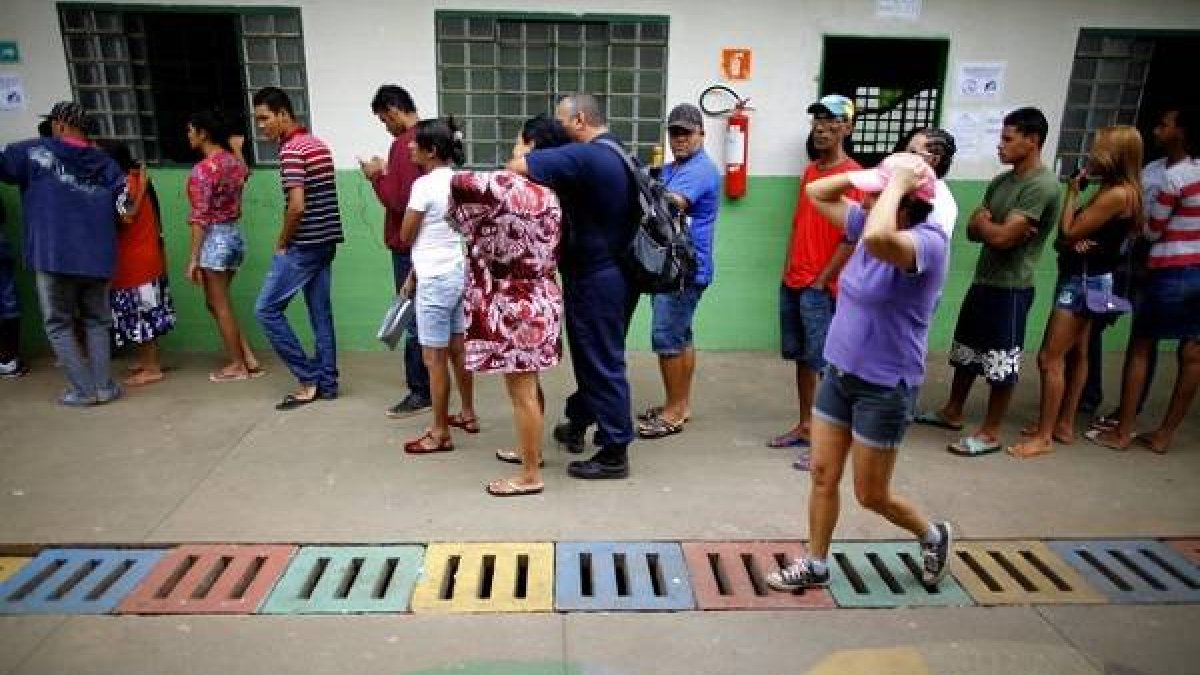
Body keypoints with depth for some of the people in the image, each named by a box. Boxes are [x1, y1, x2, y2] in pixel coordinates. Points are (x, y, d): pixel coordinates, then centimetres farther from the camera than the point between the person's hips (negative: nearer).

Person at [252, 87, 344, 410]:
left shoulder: (291, 150, -15)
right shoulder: (319, 144, 14)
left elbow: (297, 206, -23)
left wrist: (282, 243, -8)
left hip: (304, 245, -9)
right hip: (326, 241, 9)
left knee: (267, 308, 0)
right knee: (321, 311, 11)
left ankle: (308, 378, 2)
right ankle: (327, 383, 15)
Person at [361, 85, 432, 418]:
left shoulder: (404, 145, -18)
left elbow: (398, 200, -22)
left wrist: (377, 176, -7)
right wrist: (387, 174, 11)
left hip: (410, 245, -9)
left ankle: (421, 391, 5)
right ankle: (430, 382, 25)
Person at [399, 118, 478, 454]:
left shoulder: (425, 184, -17)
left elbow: (406, 237, -8)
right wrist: (413, 276, 19)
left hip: (436, 279, -8)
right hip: (461, 273, 8)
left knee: (435, 358, 1)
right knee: (458, 349, 19)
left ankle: (440, 433, 10)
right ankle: (468, 414, 32)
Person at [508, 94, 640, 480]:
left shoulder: (583, 156, -20)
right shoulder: (620, 154, 12)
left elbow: (517, 167, -25)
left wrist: (521, 151, -2)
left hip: (595, 279, -9)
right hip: (618, 273, 10)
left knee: (603, 363, 0)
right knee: (595, 354, 21)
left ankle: (615, 454, 10)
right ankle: (578, 424, 39)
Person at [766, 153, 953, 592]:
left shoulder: (929, 241, -21)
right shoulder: (869, 224, 2)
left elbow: (877, 241, -44)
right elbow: (816, 193, 11)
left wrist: (896, 185, -29)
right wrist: (863, 175, -4)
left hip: (885, 387, -7)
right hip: (839, 373, 7)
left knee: (871, 495, 9)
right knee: (823, 475, 11)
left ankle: (933, 535, 38)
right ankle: (815, 566, 28)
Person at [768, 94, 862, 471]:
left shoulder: (854, 175, -11)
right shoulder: (809, 170, 14)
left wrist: (821, 281, -13)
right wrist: (788, 268, 12)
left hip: (822, 287, -8)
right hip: (792, 282, 8)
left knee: (824, 363, -3)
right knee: (802, 358, 14)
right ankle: (804, 426, 26)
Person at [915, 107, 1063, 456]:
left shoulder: (1043, 185, -17)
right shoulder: (1000, 181, 10)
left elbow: (1001, 238, -22)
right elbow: (972, 229, 8)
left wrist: (983, 220, -3)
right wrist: (992, 226, -14)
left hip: (1011, 288, -9)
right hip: (983, 280, 9)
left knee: (1001, 363, 2)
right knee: (966, 352, 18)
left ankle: (991, 432, 15)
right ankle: (952, 412, 34)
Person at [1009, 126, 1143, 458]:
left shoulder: (1117, 193, -20)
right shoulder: (1110, 190, 11)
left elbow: (1068, 232, -20)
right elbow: (1080, 231, 9)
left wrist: (1072, 192, -8)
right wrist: (1076, 241, -15)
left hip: (1084, 281, -11)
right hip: (1084, 279, 11)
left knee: (1050, 358, -9)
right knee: (1076, 354, 16)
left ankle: (1043, 437, -2)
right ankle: (1064, 424, 27)